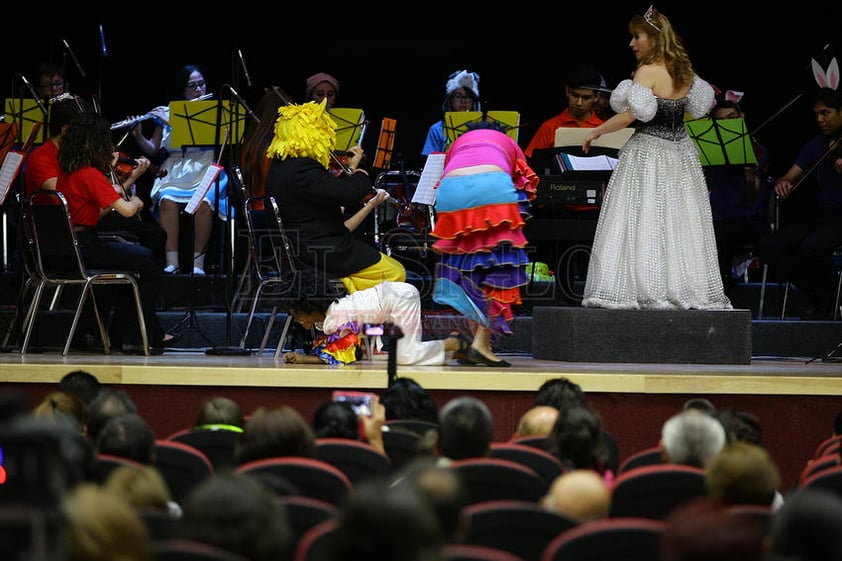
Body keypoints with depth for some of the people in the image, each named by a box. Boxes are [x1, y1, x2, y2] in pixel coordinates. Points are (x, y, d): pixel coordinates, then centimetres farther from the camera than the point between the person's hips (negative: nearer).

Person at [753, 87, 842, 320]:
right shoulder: (816, 145, 15)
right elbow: (790, 177, 12)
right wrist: (782, 183, -13)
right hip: (820, 213, 7)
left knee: (812, 246, -37)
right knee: (766, 248, -14)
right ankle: (819, 294, 0)